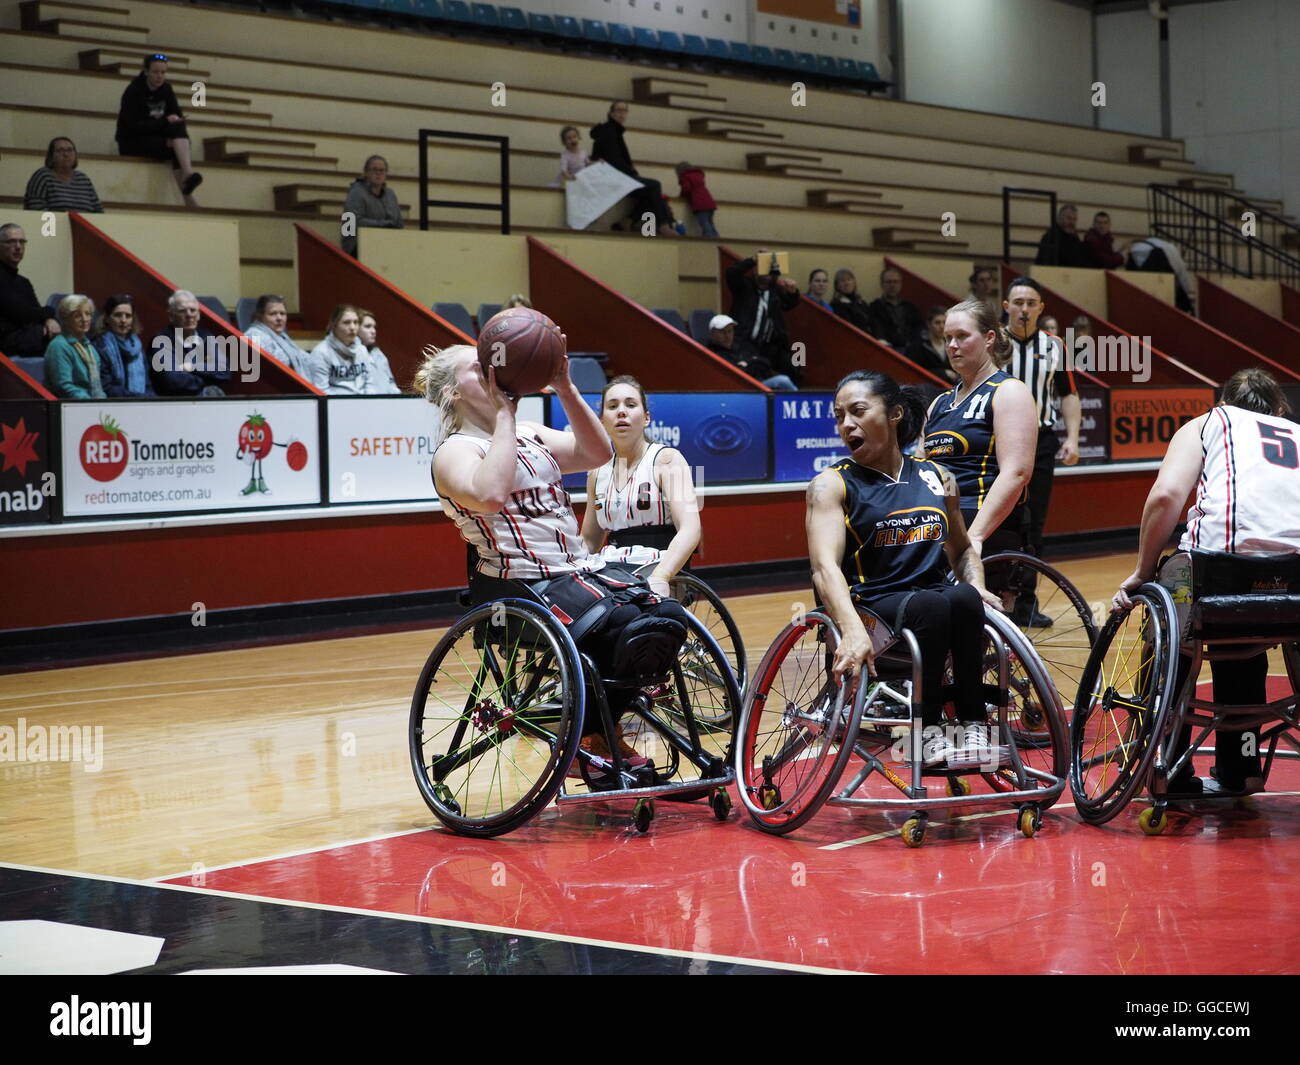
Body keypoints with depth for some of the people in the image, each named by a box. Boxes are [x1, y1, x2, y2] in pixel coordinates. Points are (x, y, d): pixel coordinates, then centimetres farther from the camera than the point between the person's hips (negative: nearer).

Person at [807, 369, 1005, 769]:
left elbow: (963, 549, 29)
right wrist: (852, 631, -32)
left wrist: (975, 585, 5)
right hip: (869, 611, -3)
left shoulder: (937, 478, 15)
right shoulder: (832, 485, 1)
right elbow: (825, 567, -14)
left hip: (934, 600, 4)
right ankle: (928, 732, -24)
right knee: (933, 605, -34)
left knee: (963, 599, -31)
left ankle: (973, 728, -24)